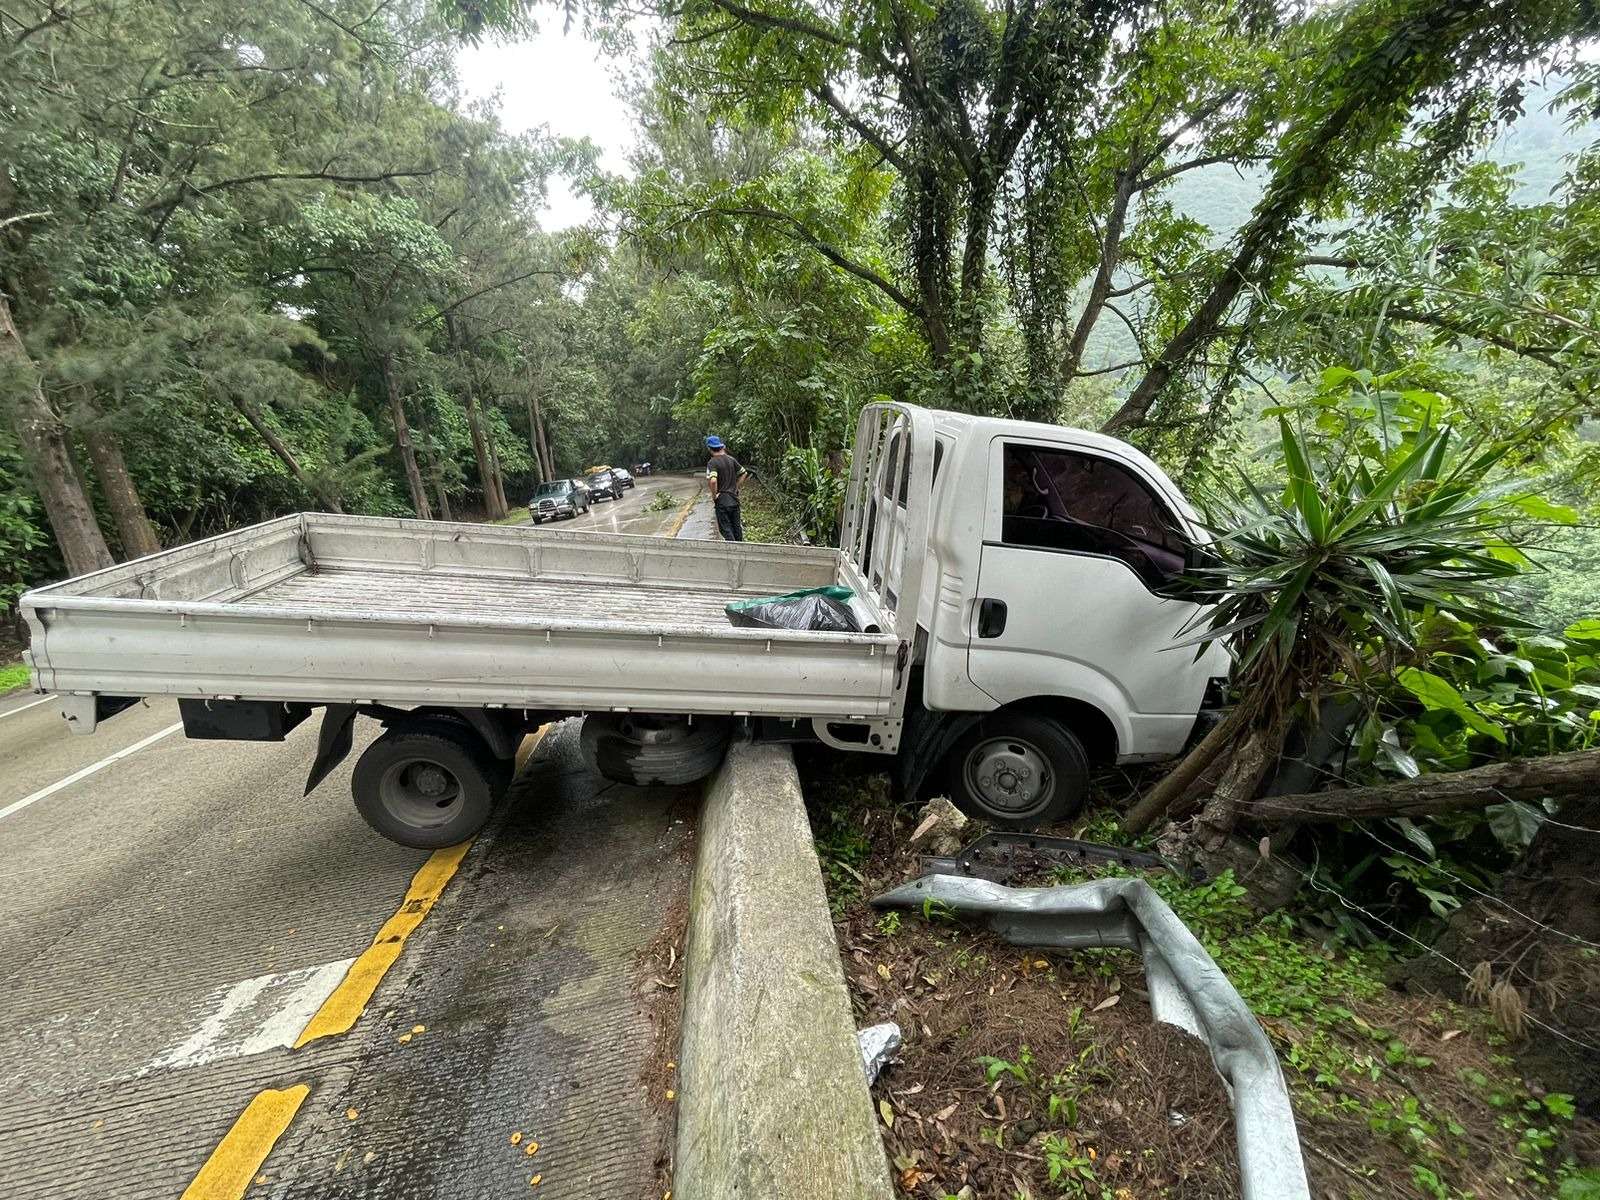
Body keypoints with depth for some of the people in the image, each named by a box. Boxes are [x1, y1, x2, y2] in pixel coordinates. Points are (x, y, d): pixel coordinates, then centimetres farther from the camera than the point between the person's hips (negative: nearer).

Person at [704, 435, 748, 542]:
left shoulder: (712, 462, -15)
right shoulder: (731, 459, 5)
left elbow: (712, 480, -31)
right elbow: (744, 473, 16)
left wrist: (714, 496, -16)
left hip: (722, 501, -6)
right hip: (734, 499, 6)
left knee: (726, 529, 1)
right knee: (736, 527, 16)